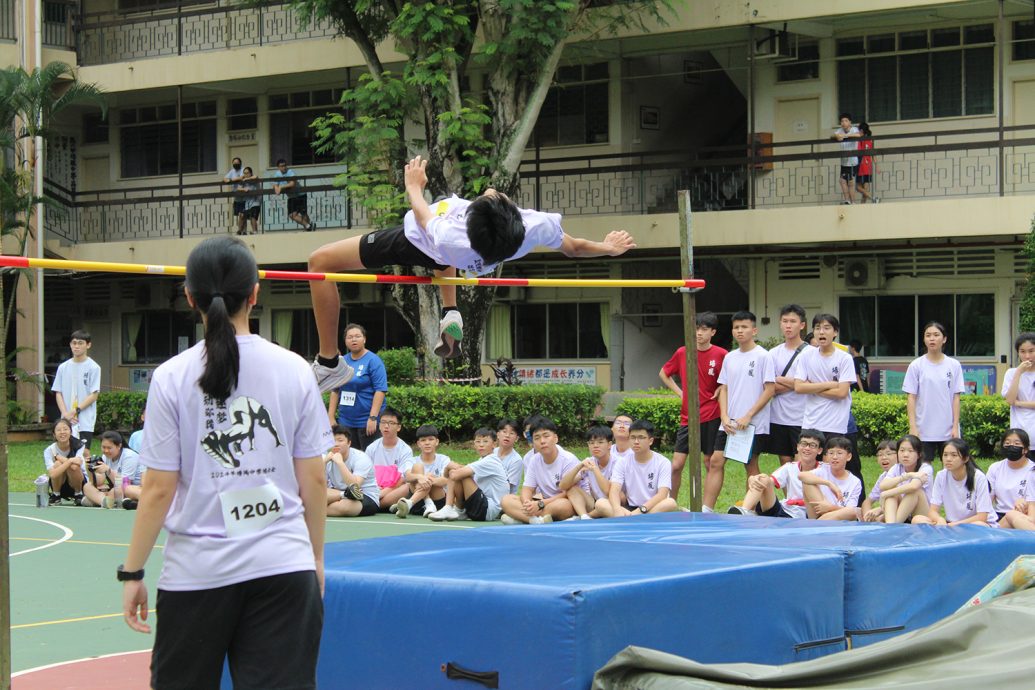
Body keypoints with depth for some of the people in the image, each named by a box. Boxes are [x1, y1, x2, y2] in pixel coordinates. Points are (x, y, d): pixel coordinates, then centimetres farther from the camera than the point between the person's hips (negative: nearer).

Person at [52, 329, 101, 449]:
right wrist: (65, 413, -7)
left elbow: (94, 395, -6)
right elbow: (58, 393, 8)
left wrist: (76, 410, -13)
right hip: (66, 422, 4)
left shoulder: (93, 367, -2)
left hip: (85, 422, -4)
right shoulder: (63, 367, 9)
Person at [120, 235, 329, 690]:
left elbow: (158, 490, -5)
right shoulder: (294, 370, 1)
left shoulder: (172, 378, -5)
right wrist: (316, 556, 16)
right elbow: (314, 481, 3)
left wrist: (132, 572, 4)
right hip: (284, 566, 1)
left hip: (197, 570, -1)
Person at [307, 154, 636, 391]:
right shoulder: (538, 226, -38)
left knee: (320, 261, 0)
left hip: (413, 240, -6)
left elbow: (423, 214, -21)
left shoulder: (450, 241, -47)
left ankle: (328, 364, 3)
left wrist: (414, 187, -1)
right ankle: (450, 314, 39)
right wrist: (607, 247, 5)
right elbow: (573, 248, -15)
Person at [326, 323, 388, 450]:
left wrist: (373, 417, -19)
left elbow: (380, 390, -12)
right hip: (345, 420, 5)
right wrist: (331, 417, 10)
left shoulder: (373, 361, -6)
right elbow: (335, 391, 15)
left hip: (366, 421, -5)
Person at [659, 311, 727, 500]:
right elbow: (663, 373, 19)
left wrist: (720, 391, -7)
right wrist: (679, 391, 8)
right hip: (687, 418, 2)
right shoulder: (682, 353, 3)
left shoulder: (721, 355, -5)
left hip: (711, 417, -2)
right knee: (676, 465, 1)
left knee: (710, 462, 4)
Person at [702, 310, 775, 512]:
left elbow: (769, 390, -10)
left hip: (754, 424, -5)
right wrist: (725, 417, -2)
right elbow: (724, 389, 13)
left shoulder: (763, 356, -6)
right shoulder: (729, 357, 11)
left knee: (751, 465, 2)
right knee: (716, 461, 0)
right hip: (729, 423, 5)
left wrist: (748, 416, -15)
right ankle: (706, 509, 1)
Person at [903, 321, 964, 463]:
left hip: (948, 431, 1)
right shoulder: (916, 366, 1)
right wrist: (913, 428, -7)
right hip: (924, 432, -1)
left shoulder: (954, 365, 4)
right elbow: (911, 398, 0)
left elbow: (956, 398, 3)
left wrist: (955, 426, -3)